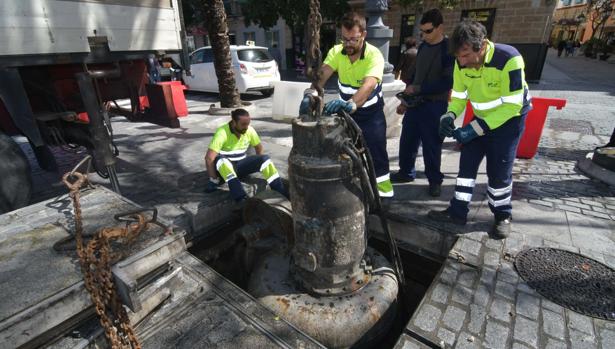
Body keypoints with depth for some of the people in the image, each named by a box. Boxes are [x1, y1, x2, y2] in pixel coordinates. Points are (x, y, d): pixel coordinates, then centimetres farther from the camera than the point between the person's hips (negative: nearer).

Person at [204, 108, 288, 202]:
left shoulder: (250, 130, -9)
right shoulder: (222, 132, -24)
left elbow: (259, 147, 10)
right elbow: (209, 158, -28)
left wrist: (259, 163, 2)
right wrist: (214, 180, -24)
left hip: (240, 165, 4)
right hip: (224, 168, -4)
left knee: (264, 158, -19)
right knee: (221, 160, -39)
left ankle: (282, 191, -20)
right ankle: (240, 197, -47)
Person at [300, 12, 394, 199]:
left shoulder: (374, 55, -25)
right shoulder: (336, 52, -12)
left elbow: (369, 84, -42)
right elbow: (322, 74, -28)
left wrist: (351, 103, -62)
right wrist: (310, 94, -49)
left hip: (371, 113, -3)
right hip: (346, 110, 4)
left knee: (376, 153, -1)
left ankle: (383, 191, 18)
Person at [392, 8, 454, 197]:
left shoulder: (449, 50, -10)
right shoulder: (423, 47, 11)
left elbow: (447, 83, -15)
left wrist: (418, 89, -16)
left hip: (435, 106, -6)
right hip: (415, 103, 7)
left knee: (431, 145, 1)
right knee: (407, 140, 11)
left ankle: (435, 180, 18)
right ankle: (406, 172, 29)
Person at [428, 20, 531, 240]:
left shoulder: (509, 59, -30)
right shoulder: (462, 62, -14)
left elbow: (511, 106, -28)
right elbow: (459, 94, -2)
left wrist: (476, 128, -34)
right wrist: (450, 116, -21)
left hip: (510, 117, -5)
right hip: (481, 117, 5)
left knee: (499, 170, -4)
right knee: (467, 163, 2)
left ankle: (503, 216, 18)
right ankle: (457, 212, 13)